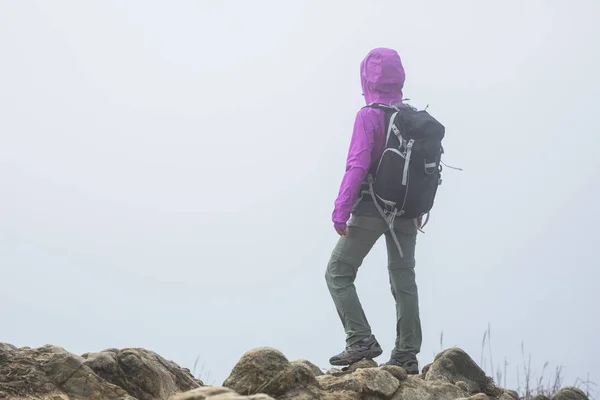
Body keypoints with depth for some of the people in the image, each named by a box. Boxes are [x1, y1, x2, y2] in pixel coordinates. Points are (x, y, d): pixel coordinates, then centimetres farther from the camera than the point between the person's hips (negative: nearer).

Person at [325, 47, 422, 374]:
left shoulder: (369, 116, -13)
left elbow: (357, 166, -21)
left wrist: (340, 210, -20)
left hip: (370, 209, -6)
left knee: (338, 273, 5)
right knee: (404, 281, 11)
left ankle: (361, 340, -7)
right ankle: (407, 355, 11)